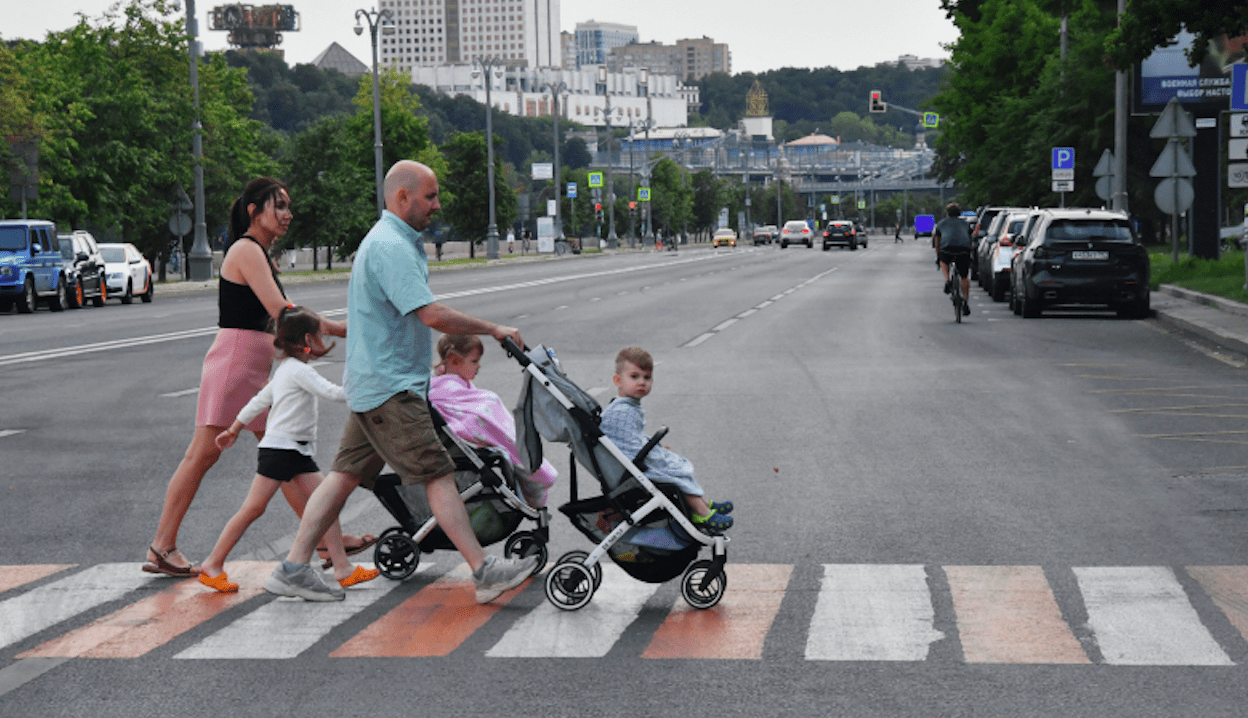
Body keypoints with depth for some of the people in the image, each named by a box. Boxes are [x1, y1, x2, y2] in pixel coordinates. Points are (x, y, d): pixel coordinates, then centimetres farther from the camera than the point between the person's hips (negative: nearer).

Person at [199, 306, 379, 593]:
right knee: (252, 509, -6)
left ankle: (342, 567, -3)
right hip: (279, 449, -10)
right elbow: (332, 393, -20)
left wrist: (233, 430, 29)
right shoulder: (298, 370, -13)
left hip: (299, 452, 10)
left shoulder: (285, 370, 18)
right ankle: (213, 565, 3)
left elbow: (258, 401, 23)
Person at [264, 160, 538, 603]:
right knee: (439, 475, -10)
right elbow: (432, 315, -24)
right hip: (389, 387, -11)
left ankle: (293, 569, 9)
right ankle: (484, 572, -10)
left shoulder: (391, 241, 19)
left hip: (372, 384, 11)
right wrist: (493, 330, -15)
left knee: (346, 475, 9)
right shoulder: (390, 246, -17)